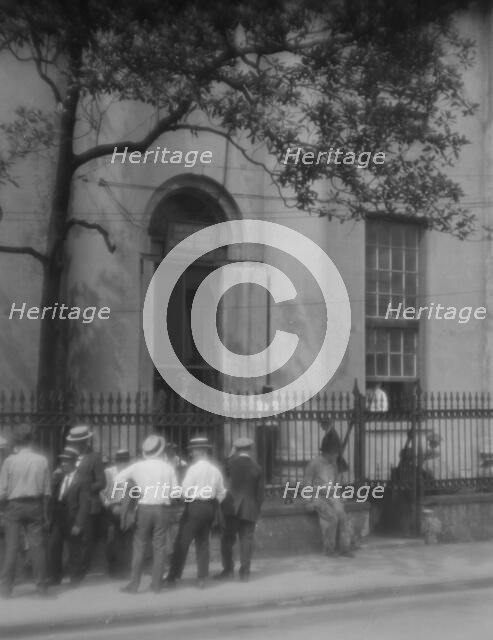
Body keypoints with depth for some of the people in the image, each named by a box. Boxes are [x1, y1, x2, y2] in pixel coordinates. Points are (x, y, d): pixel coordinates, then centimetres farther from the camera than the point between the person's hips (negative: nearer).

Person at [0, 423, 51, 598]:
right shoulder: (42, 460, -1)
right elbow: (47, 491, 3)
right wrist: (45, 514, 11)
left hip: (14, 505, -1)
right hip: (35, 506, 2)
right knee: (37, 546, 5)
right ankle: (41, 585, 8)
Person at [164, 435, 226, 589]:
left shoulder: (194, 468, -13)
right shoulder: (215, 470, 6)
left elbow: (186, 490, -16)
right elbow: (221, 493, 10)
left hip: (194, 507, -6)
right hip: (209, 509, 6)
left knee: (182, 543, 0)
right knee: (203, 543, 12)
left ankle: (172, 578, 3)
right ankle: (202, 579, 12)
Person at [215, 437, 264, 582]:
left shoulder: (231, 463, -5)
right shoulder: (256, 468, -1)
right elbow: (260, 492, 1)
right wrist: (257, 508, 14)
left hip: (231, 507, -1)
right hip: (249, 510, 1)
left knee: (227, 539, 8)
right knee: (246, 539, 6)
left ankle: (228, 569, 6)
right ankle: (244, 572, 7)